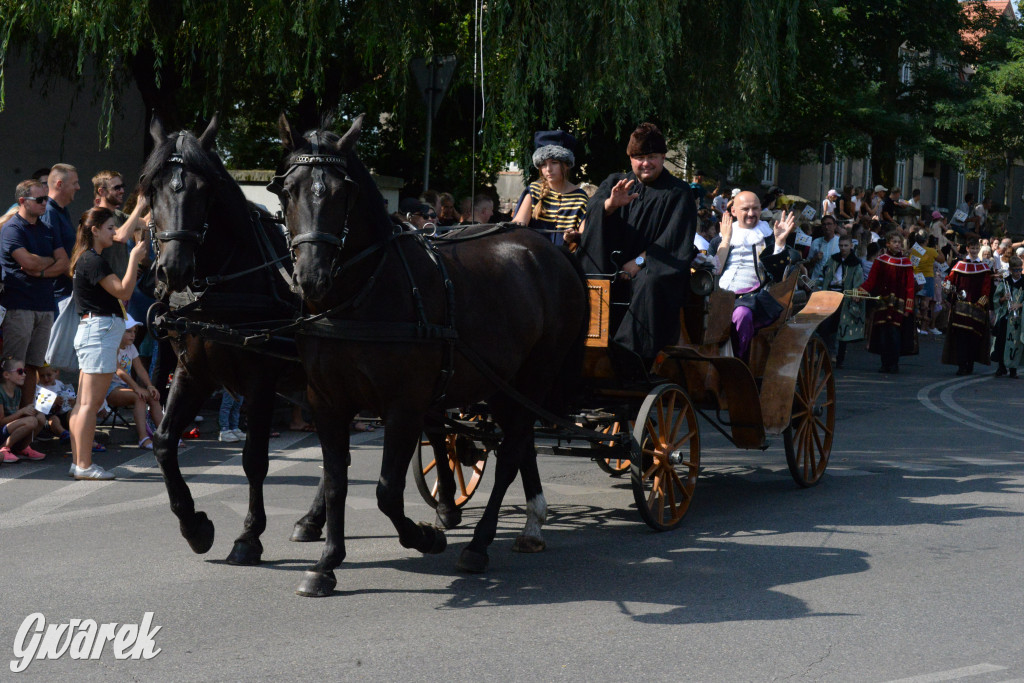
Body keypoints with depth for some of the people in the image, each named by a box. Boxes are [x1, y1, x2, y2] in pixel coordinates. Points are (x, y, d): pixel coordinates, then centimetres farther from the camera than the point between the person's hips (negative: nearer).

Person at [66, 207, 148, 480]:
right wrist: (134, 259, -11)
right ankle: (84, 465, -10)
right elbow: (123, 291, -17)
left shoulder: (88, 258, 18)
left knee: (84, 403, 9)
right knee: (90, 403, -10)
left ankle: (79, 463, 10)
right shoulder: (92, 260, -13)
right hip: (99, 330, -11)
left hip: (93, 331, 11)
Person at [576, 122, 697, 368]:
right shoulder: (615, 183, 15)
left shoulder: (678, 193, 5)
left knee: (651, 284, -36)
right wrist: (611, 203, -27)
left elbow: (675, 241, -6)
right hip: (613, 264, 4)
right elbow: (592, 213, -4)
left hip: (656, 266, -4)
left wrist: (640, 261, -16)